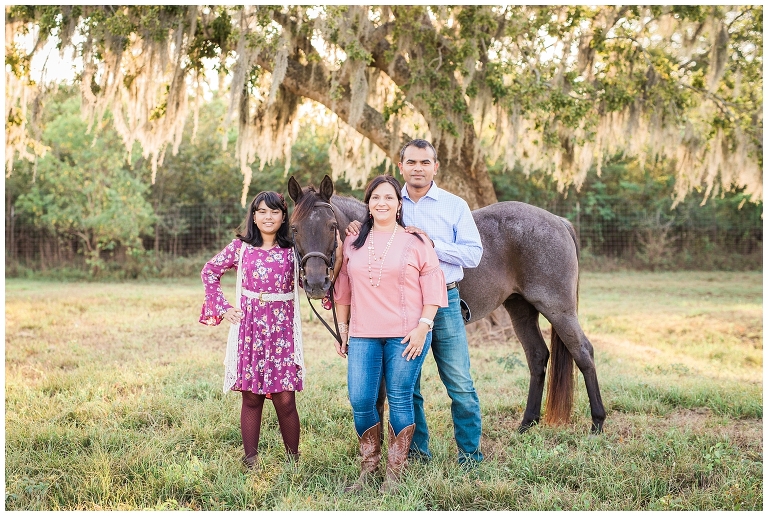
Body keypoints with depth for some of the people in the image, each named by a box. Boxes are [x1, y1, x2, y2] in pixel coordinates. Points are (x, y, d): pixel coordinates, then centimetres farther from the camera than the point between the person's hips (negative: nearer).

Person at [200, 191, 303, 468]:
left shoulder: (292, 250, 4)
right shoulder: (240, 247, 3)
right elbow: (209, 272, 12)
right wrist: (223, 308, 4)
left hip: (282, 331, 0)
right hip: (249, 329, 0)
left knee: (285, 399, -1)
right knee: (251, 398, 6)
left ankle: (293, 460, 12)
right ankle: (250, 460, 16)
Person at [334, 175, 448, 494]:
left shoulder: (415, 242, 0)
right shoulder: (353, 243, 10)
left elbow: (433, 286, -2)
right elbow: (343, 290, 15)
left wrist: (423, 327, -10)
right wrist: (342, 329, 11)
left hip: (406, 335, -3)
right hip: (363, 336, 3)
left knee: (400, 400, 1)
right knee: (360, 401, -1)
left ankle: (394, 473, 14)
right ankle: (368, 467, 18)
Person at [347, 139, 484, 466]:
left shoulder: (454, 206, 3)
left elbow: (474, 254, -5)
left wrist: (432, 243, -17)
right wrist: (358, 234, -7)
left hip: (443, 302, -2)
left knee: (459, 384, -1)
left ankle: (470, 452, 10)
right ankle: (416, 450, 22)